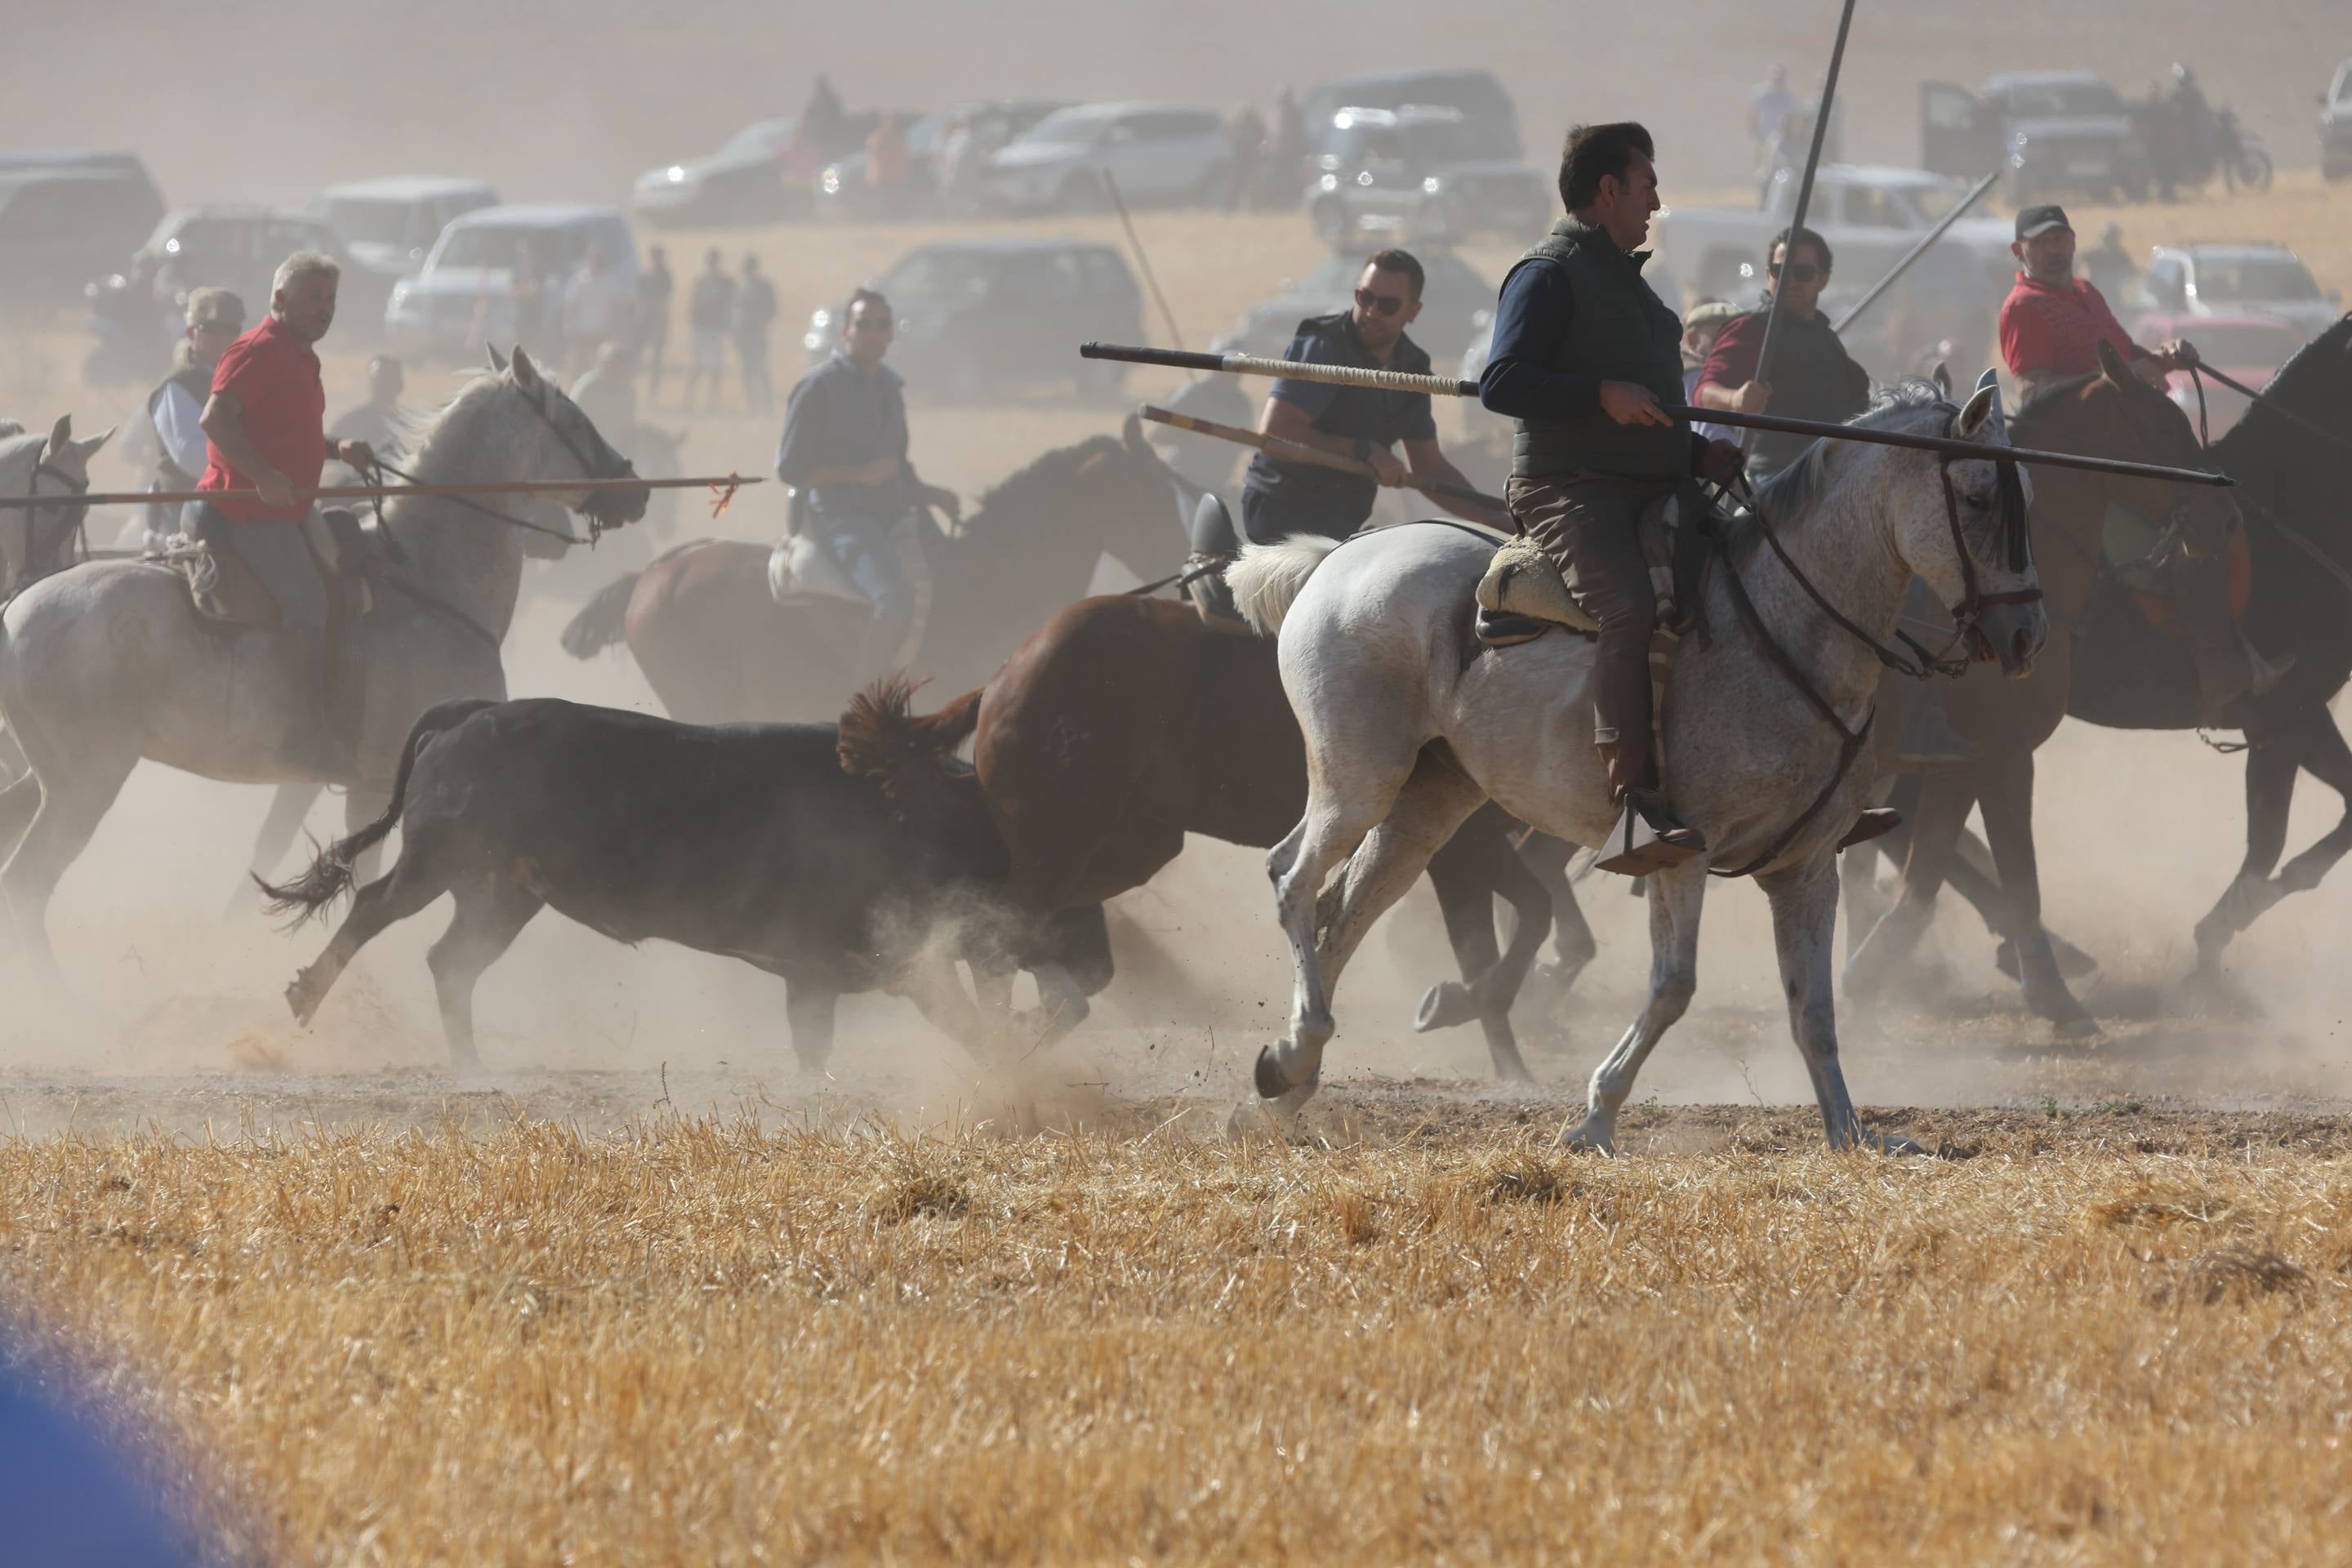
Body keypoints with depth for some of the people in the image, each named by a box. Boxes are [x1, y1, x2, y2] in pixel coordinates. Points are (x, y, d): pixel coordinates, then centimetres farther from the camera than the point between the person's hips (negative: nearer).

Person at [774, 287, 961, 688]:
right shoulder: (820, 386, -4)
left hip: (891, 515, 8)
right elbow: (790, 467, -7)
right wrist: (859, 474, -16)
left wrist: (933, 495, 7)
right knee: (897, 596, -30)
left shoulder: (890, 387, 18)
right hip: (842, 515, -8)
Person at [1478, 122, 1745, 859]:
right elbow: (1501, 384, -15)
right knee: (1630, 606, -33)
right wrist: (1602, 394, -23)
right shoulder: (1548, 274, -3)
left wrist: (1700, 455, 16)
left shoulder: (1625, 279, 26)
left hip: (1653, 493, 9)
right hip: (1570, 488, -9)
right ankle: (1634, 793, -38)